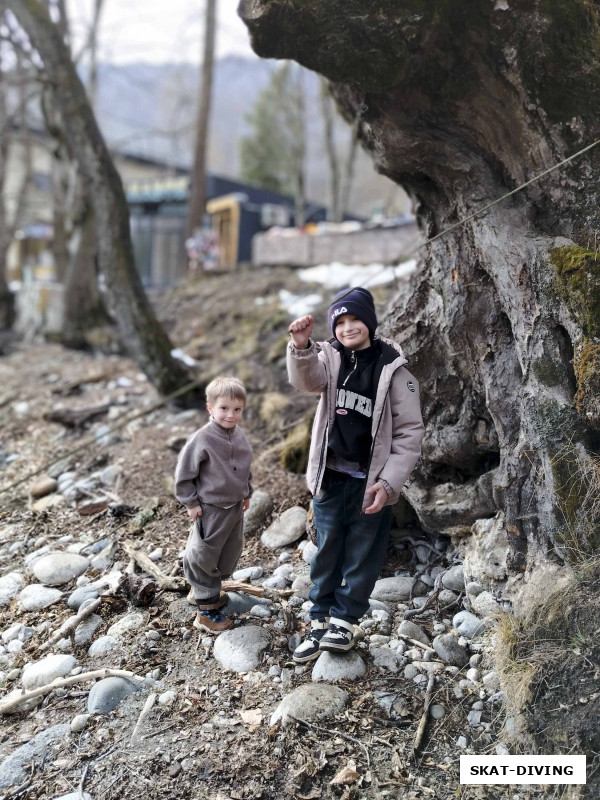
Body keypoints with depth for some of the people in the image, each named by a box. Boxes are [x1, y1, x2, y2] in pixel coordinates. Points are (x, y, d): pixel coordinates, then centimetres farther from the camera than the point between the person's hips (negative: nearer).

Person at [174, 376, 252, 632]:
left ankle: (210, 590, 39)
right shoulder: (202, 440, -22)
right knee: (205, 558, 6)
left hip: (235, 507, 7)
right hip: (211, 509, -7)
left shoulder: (238, 435, -1)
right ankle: (206, 610, 17)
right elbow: (184, 472, -15)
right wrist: (191, 503, -13)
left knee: (230, 553, 19)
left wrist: (246, 493, 20)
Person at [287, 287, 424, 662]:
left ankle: (345, 620, 28)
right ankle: (321, 621, 28)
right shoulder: (330, 357, 0)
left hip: (371, 483, -2)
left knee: (362, 557, 10)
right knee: (326, 554, 14)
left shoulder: (394, 368, -8)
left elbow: (410, 432, -8)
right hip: (330, 478, 3)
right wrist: (301, 347, -45)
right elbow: (306, 379, -24)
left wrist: (388, 483, -16)